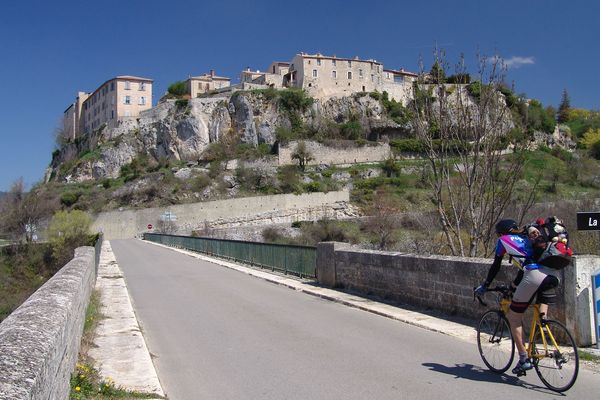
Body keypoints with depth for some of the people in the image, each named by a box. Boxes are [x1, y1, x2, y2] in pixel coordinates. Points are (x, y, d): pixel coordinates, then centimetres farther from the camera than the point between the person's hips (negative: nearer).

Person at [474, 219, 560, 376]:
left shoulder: (504, 240, 18)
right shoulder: (525, 238, 35)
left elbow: (496, 266, 20)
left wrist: (484, 286, 31)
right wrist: (514, 285, 53)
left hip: (534, 276, -6)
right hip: (553, 275, 7)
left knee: (514, 317, 7)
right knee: (542, 317, 19)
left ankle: (524, 360, 8)